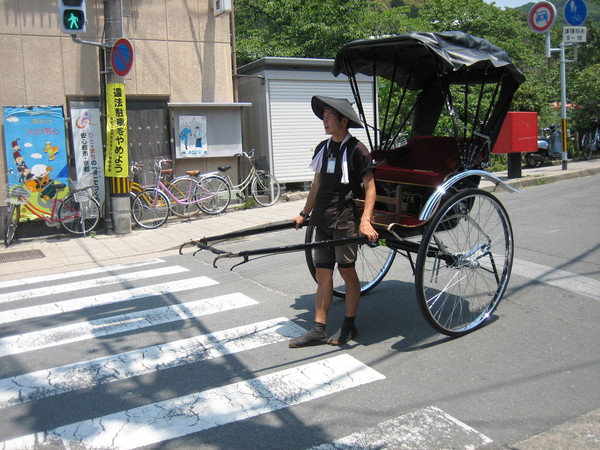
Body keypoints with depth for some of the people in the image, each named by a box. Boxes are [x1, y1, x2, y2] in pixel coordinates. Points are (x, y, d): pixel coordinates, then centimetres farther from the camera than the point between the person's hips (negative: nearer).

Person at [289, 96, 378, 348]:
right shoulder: (323, 148, 12)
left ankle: (349, 326, 20)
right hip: (323, 219, 7)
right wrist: (305, 214, 19)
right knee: (322, 274, 7)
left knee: (346, 270, 4)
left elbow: (370, 187, -11)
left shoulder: (356, 149, -8)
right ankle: (318, 330, 11)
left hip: (346, 220, -7)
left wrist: (365, 220, -22)